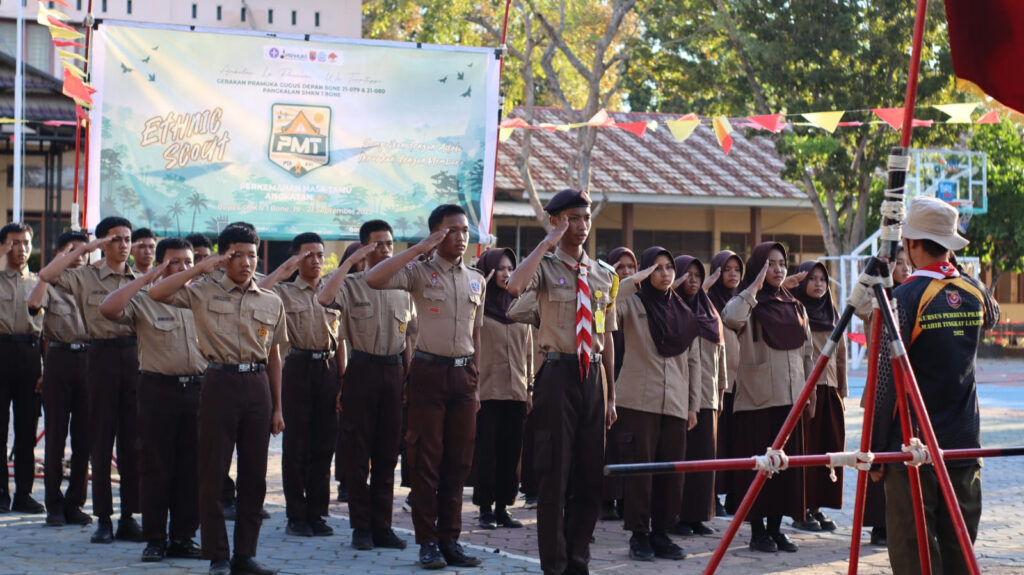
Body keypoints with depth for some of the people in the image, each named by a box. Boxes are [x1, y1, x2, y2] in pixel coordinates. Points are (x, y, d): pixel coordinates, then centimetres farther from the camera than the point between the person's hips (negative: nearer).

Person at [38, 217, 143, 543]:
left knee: (133, 439, 3)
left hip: (135, 355, 3)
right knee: (101, 438, 0)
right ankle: (103, 518, 5)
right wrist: (84, 249, -10)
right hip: (103, 354, -3)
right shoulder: (86, 277, 3)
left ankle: (129, 516, 8)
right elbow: (46, 275, -12)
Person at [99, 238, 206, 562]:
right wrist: (147, 278, -14)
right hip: (158, 389, -3)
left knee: (191, 468, 5)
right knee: (155, 466, 0)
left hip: (197, 389, 3)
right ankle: (154, 539, 7)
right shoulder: (144, 301, -1)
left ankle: (183, 538, 13)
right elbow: (108, 309, -19)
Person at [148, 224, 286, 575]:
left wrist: (277, 408, 12)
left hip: (257, 385, 3)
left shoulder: (271, 302, 12)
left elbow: (274, 356, 14)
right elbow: (157, 294, -8)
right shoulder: (204, 293, 4)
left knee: (254, 474, 5)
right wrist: (200, 269, -9)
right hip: (220, 383, -3)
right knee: (213, 472, -2)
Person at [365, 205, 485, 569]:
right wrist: (420, 248, -17)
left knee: (458, 463, 6)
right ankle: (428, 542, 5)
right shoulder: (419, 273, -2)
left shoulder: (476, 280, 12)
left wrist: (475, 382, 14)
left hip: (464, 374, 4)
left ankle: (450, 540, 13)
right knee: (426, 462, -1)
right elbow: (373, 280, -19)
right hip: (430, 371, -4)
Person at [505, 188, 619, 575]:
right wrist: (548, 243, -19)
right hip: (558, 373, -5)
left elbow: (607, 338, 15)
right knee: (555, 471, -2)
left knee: (591, 471, 9)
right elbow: (515, 286, -27)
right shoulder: (545, 267, -2)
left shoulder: (604, 275, 12)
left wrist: (611, 395, 13)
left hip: (593, 375, 5)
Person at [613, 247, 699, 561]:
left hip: (675, 405, 4)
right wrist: (633, 282, -16)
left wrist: (693, 405, 12)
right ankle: (639, 535, 4)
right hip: (639, 402, -4)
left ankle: (661, 533, 12)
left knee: (672, 472, 3)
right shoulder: (632, 304, 2)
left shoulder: (684, 312, 14)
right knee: (640, 469, -3)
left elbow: (693, 361, 17)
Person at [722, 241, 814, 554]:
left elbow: (807, 353, 18)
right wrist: (755, 286, -20)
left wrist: (811, 393, 13)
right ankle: (757, 530, 3)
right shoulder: (751, 305, -2)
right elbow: (731, 318, -27)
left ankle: (776, 527, 13)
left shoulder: (795, 307, 15)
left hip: (790, 398, 5)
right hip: (757, 397, -5)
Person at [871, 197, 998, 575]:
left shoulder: (906, 298, -12)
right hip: (965, 444, 6)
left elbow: (886, 378, -12)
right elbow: (992, 317, 31)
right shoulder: (974, 292, 5)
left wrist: (875, 445, -6)